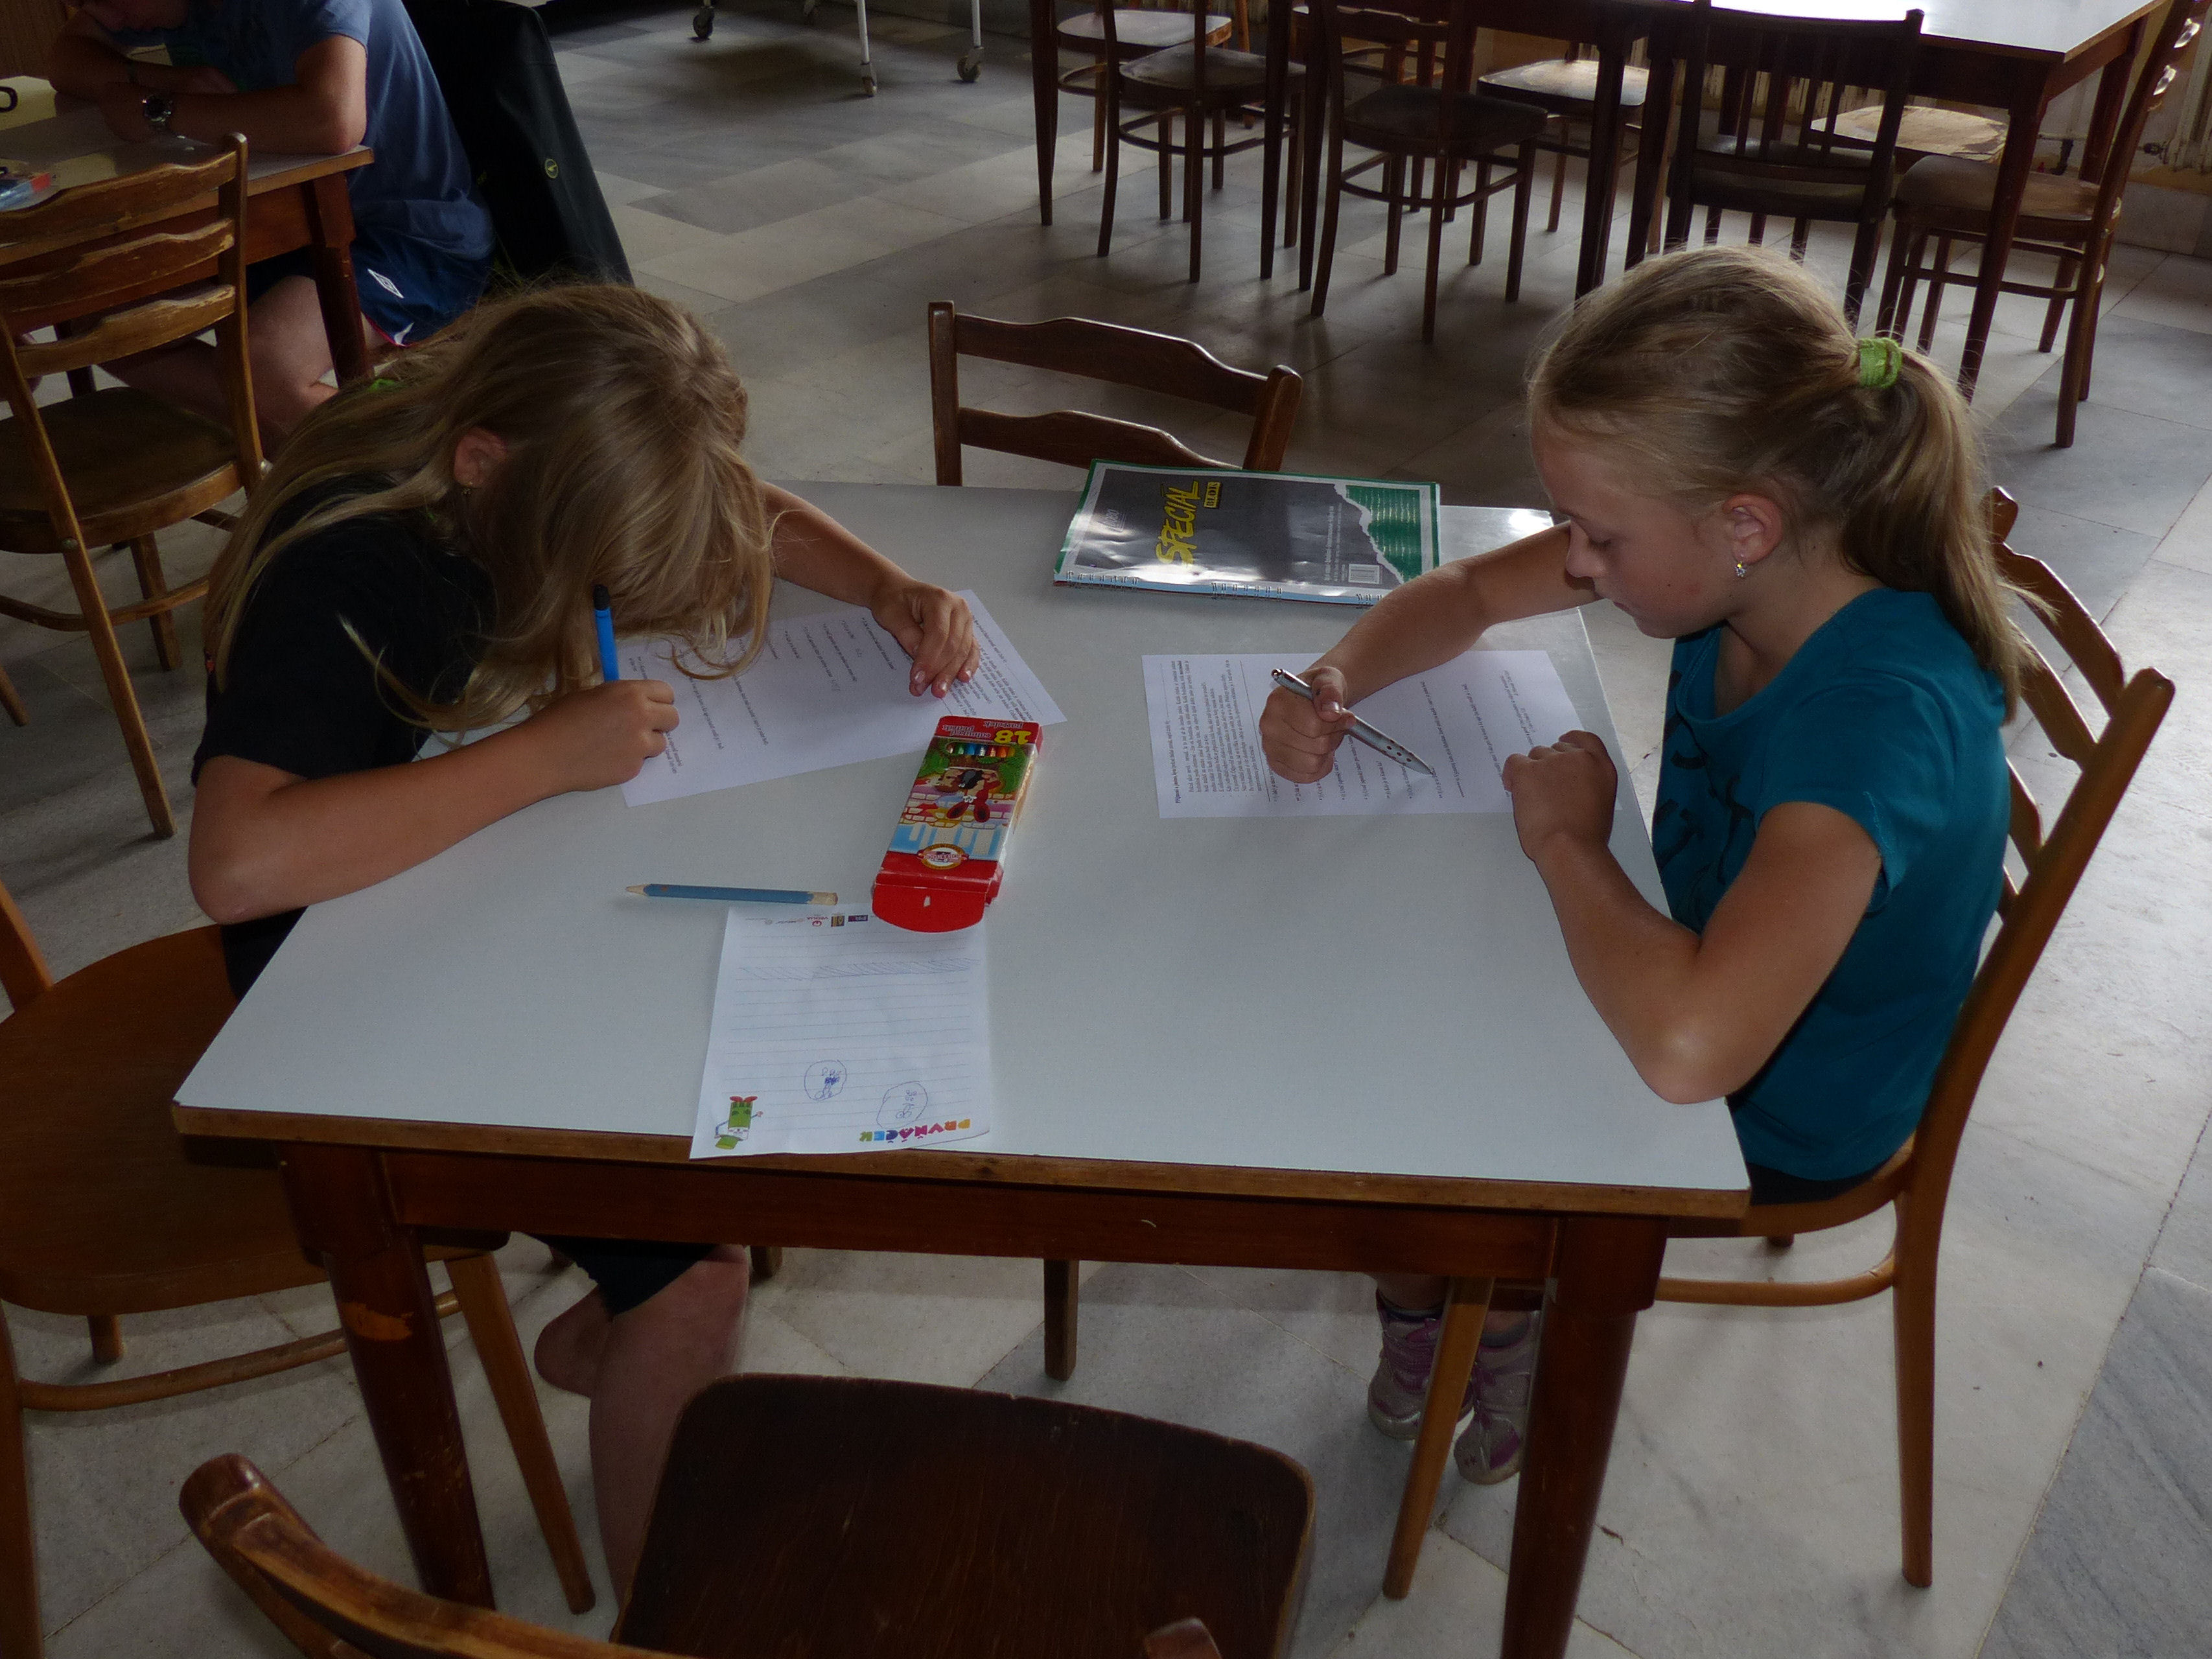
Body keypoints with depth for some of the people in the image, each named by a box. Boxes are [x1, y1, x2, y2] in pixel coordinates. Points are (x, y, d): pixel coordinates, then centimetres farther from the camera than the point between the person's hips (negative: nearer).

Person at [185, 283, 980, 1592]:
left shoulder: (566, 473, -9)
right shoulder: (340, 572, -29)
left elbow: (756, 517, 8)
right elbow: (238, 862, -41)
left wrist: (888, 589, -11)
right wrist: (542, 756, -36)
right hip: (368, 986, -7)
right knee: (694, 1270, -19)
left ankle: (605, 1336, 17)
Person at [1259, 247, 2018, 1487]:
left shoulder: (1879, 713, -39)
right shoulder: (1764, 560, -16)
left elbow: (1689, 1044, -52)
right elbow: (1470, 591, -1)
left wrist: (1567, 839, -34)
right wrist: (1335, 684, -21)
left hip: (1776, 1125, -7)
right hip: (1703, 965, 7)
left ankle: (1503, 1321, 32)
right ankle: (1427, 1294, 31)